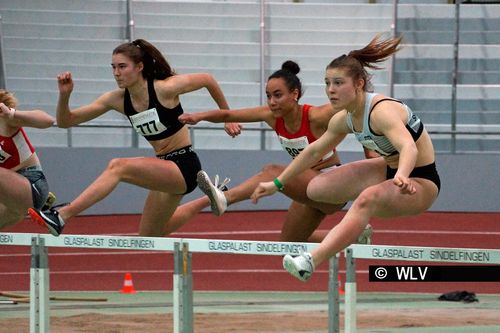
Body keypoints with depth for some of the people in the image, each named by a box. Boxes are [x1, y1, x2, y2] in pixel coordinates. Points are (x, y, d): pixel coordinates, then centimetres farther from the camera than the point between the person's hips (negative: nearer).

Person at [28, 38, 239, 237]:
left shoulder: (164, 89, -15)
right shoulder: (117, 99, 0)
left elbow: (207, 79, -2)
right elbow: (66, 121, 2)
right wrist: (64, 95, -18)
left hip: (184, 167, -8)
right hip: (164, 171, 8)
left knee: (117, 167, -27)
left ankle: (62, 216, -34)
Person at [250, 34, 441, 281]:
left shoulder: (382, 111, -30)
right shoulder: (344, 119, -3)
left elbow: (408, 147, -48)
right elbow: (314, 151, 14)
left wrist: (401, 176, -69)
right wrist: (278, 184, 19)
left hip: (420, 182, -9)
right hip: (391, 169, 9)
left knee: (367, 200, -39)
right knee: (316, 189, 1)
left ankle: (311, 261, -50)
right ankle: (356, 229, 28)